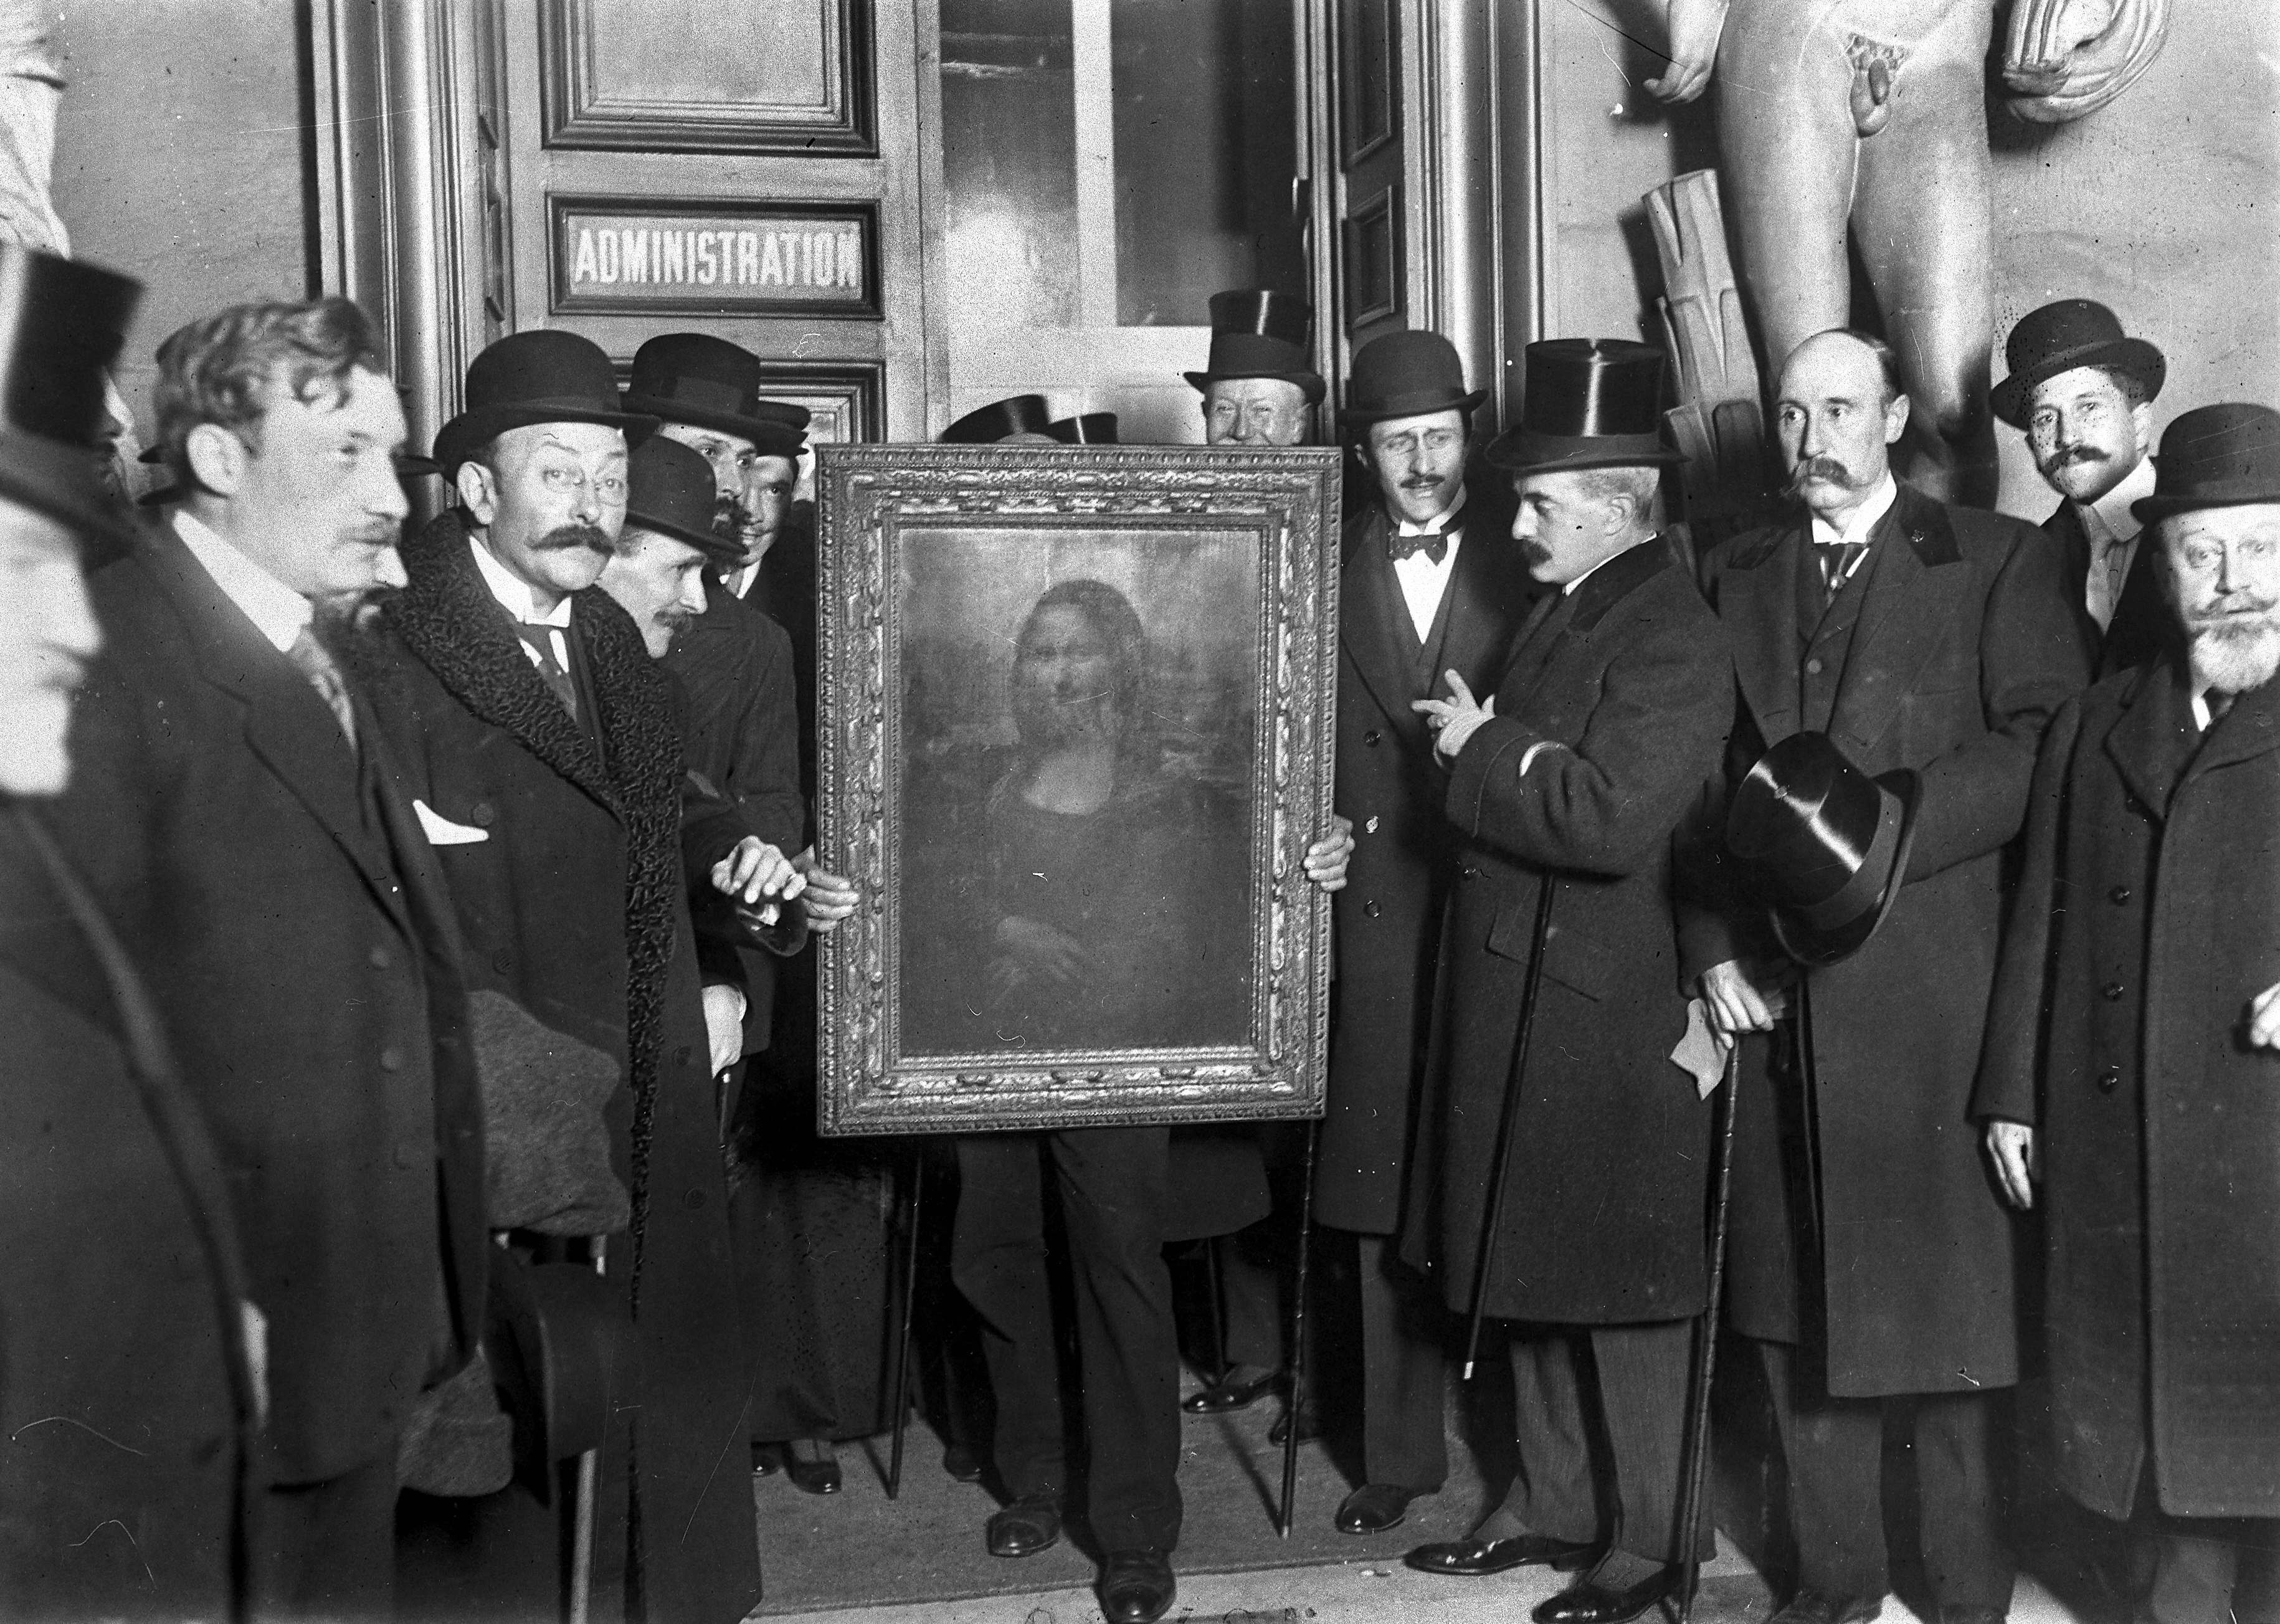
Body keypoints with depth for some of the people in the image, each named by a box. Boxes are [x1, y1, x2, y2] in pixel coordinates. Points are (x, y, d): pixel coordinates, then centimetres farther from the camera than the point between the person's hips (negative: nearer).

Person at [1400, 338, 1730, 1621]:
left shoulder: (1671, 636, -17)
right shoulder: (1569, 609, 13)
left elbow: (1611, 816, -26)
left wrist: (1484, 747, -15)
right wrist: (1481, 743, 2)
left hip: (1613, 1019, -9)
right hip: (1522, 1000, 9)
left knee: (1624, 1286, 3)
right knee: (1535, 1272, 17)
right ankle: (1553, 1505, 32)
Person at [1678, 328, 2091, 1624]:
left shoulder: (1999, 561, 4)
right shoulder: (1736, 578, 16)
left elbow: (2047, 751, -7)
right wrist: (1711, 947, 1)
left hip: (1932, 992, -4)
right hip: (1774, 994, 4)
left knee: (1947, 1301, 0)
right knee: (1795, 1305, 8)